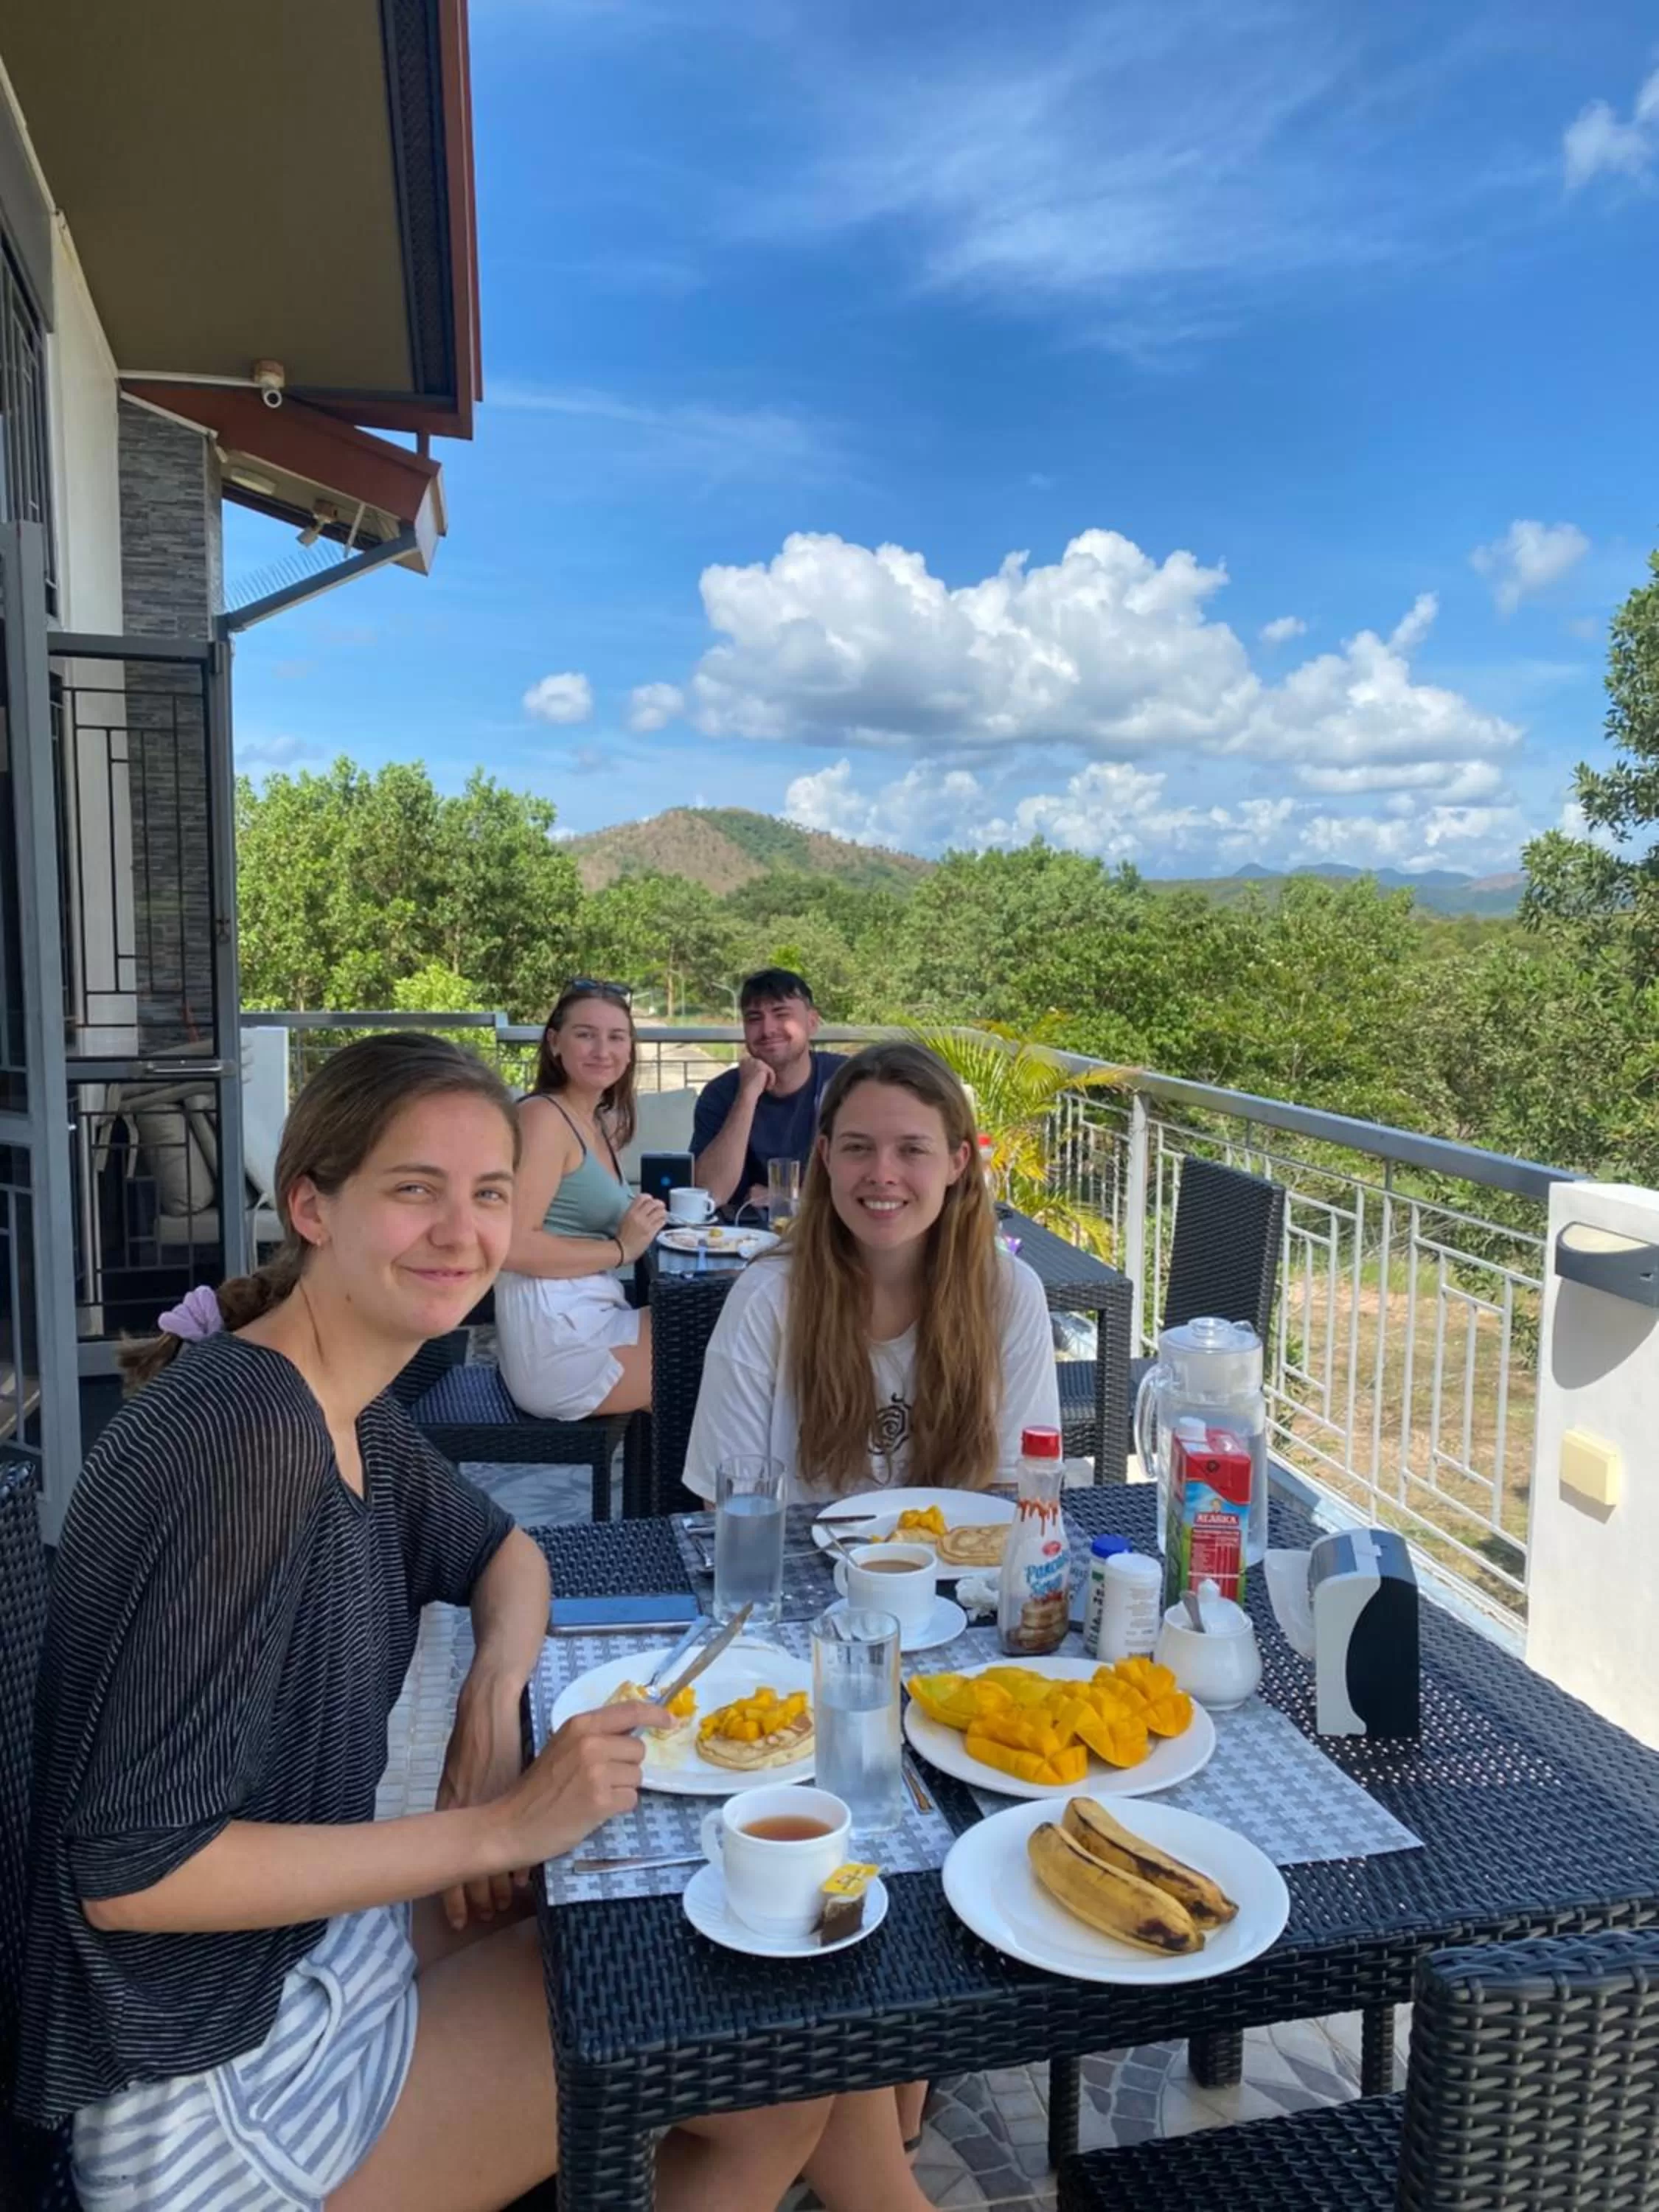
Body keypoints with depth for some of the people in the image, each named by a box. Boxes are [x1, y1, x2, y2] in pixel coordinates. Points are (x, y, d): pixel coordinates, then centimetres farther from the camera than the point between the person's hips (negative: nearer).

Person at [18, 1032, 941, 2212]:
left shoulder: (349, 1415, -1)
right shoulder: (241, 1434, -27)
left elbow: (502, 1550, 16)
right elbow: (128, 1868, -27)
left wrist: (495, 1697, -6)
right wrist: (497, 1828, -23)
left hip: (328, 1932, 8)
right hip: (217, 2080, -8)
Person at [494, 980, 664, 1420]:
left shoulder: (601, 1124, 18)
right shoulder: (543, 1116, -10)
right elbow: (512, 1245, -20)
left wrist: (636, 1230, 1)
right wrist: (621, 1249, -15)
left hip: (591, 1322, 9)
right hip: (555, 1335, -9)